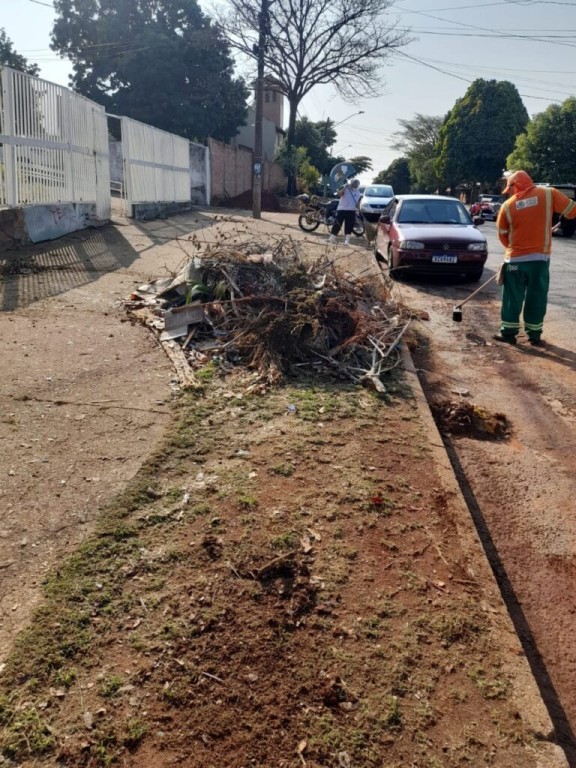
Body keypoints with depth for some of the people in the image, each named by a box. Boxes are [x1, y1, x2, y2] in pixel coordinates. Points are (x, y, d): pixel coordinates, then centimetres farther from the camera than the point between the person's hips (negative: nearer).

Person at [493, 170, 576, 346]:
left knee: (512, 297, 9)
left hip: (515, 259, -1)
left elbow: (502, 235, 8)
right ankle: (534, 335, 14)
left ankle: (508, 332, 13)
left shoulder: (507, 206, -1)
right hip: (540, 258, 1)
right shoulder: (549, 194, -3)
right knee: (537, 297, 9)